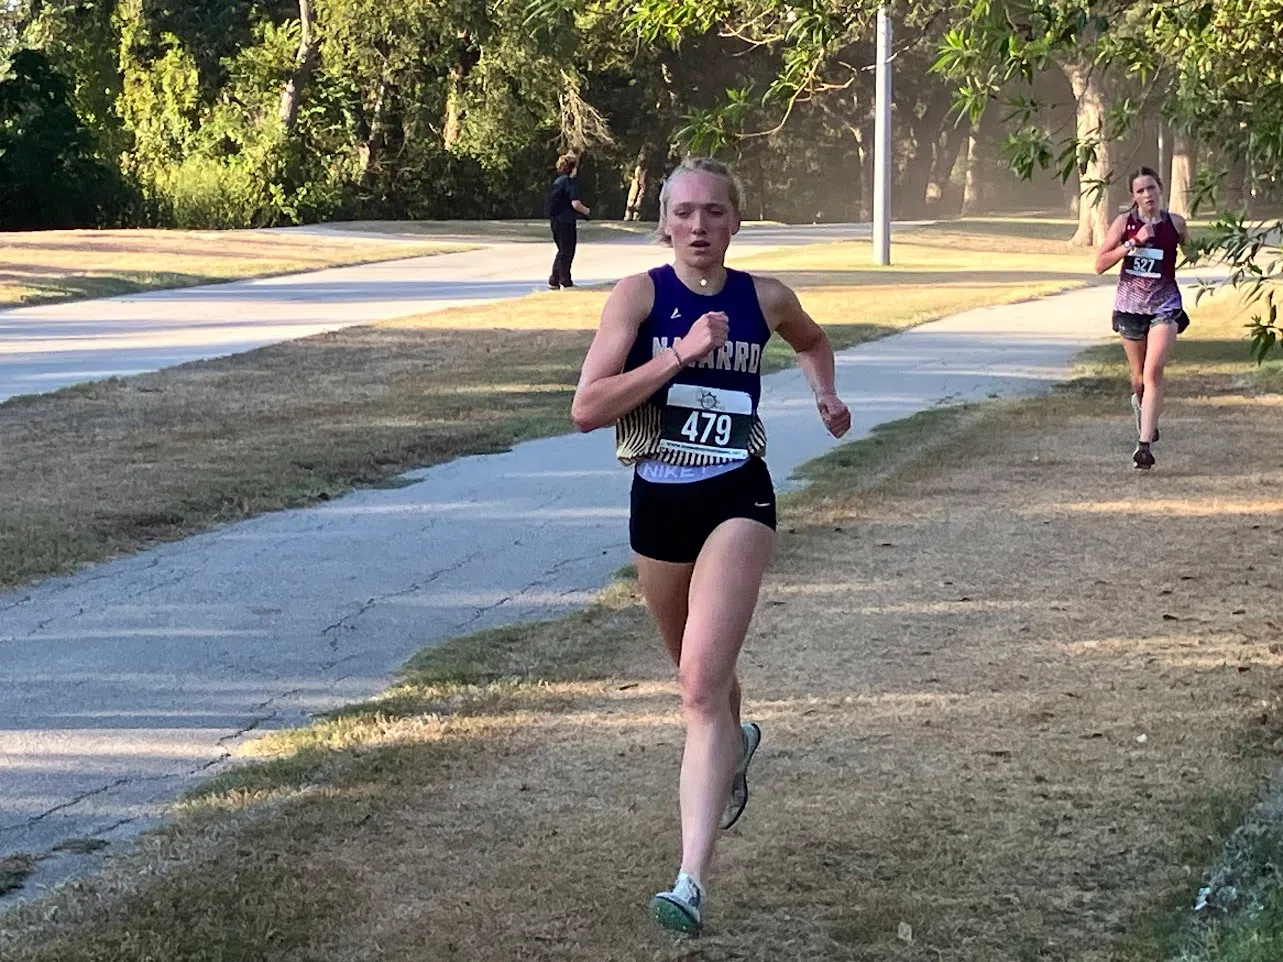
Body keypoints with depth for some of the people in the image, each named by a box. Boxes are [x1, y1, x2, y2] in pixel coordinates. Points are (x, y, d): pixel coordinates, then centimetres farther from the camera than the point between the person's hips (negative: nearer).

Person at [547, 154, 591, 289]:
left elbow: (550, 202, 18)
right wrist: (586, 211, -3)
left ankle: (554, 281, 20)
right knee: (567, 252, 2)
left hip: (555, 220, 8)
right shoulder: (571, 182, -14)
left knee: (562, 251, 19)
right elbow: (576, 204, -23)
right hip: (567, 222, -8)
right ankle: (566, 283, 6)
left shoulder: (558, 181, 12)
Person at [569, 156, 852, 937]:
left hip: (737, 500, -2)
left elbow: (813, 340, 25)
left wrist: (827, 394, 6)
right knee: (699, 673, 23)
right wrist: (678, 355, -22)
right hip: (657, 503, 2)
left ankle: (693, 883, -20)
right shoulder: (639, 295, -7)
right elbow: (587, 409, -17)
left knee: (702, 683, -16)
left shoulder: (765, 298, 0)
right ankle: (734, 745, 60)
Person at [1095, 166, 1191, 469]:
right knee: (1139, 378, 13)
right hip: (1130, 305, 2)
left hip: (1165, 306, -2)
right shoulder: (1124, 223, -2)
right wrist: (1132, 243, -16)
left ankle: (1144, 444, -20)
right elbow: (1100, 264, -9)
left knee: (1153, 372, -17)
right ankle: (1140, 403, 50)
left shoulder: (1175, 223, 0)